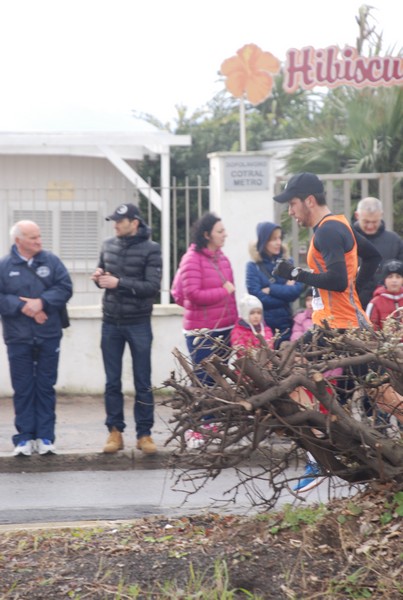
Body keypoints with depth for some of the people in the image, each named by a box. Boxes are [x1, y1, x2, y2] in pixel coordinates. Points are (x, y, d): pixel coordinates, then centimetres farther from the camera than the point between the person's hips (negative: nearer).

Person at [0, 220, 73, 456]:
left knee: (46, 387, 5)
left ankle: (45, 437, 10)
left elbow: (65, 288, -3)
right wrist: (22, 307, -17)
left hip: (48, 337, 1)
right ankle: (25, 437, 9)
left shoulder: (51, 261, 3)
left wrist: (42, 302, -15)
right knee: (23, 389, 3)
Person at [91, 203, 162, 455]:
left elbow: (153, 287, -15)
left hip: (139, 325, -4)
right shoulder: (108, 246, 6)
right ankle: (115, 432, 12)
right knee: (112, 382, 6)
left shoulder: (151, 249, -8)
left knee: (143, 383, 3)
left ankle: (144, 434, 9)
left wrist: (119, 283, -21)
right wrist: (99, 278, -7)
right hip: (111, 323, 4)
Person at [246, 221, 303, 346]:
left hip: (285, 323, 3)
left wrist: (271, 289, -11)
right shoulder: (253, 266, -3)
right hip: (263, 324, -3)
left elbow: (297, 290, -4)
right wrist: (285, 291, -7)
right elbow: (257, 296, -13)